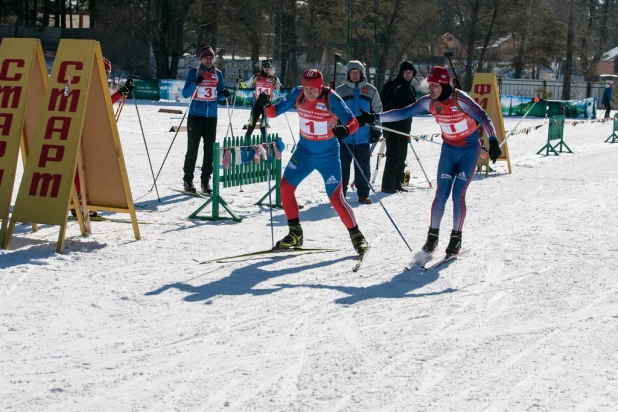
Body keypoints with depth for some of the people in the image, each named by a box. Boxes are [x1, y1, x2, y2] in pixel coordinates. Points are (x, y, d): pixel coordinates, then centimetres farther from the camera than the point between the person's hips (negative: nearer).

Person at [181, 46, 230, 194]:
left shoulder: (218, 74, 9)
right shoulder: (194, 72, -2)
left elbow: (220, 93, 15)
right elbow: (185, 94, -7)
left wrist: (225, 93, -8)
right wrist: (195, 84, -24)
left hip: (211, 117, 3)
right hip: (195, 116, -3)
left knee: (209, 150, 3)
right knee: (192, 149, -2)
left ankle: (205, 181, 10)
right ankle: (188, 181, 7)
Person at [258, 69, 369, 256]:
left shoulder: (331, 98, -21)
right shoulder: (298, 94, -8)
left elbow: (353, 122, -23)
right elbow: (276, 111, -3)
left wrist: (345, 130, -45)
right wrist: (267, 105, -25)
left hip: (328, 155, -5)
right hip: (304, 151, 5)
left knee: (335, 197, -8)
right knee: (285, 186, -2)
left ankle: (356, 235, 9)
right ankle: (295, 234, 13)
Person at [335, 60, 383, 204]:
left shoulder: (371, 91, 7)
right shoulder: (340, 91, 6)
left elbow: (377, 112, 12)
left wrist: (376, 130, 6)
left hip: (363, 137, 0)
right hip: (344, 137, 0)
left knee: (363, 167, 3)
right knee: (342, 166, 3)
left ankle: (363, 194, 10)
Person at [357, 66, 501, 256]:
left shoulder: (460, 99, -23)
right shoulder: (429, 102, -8)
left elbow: (483, 117, -26)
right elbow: (403, 113, -5)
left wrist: (493, 142, -38)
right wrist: (374, 117, -11)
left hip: (469, 150, -4)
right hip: (449, 149, 4)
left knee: (458, 195, -7)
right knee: (441, 194, -1)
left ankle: (456, 238, 6)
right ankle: (433, 235, 10)